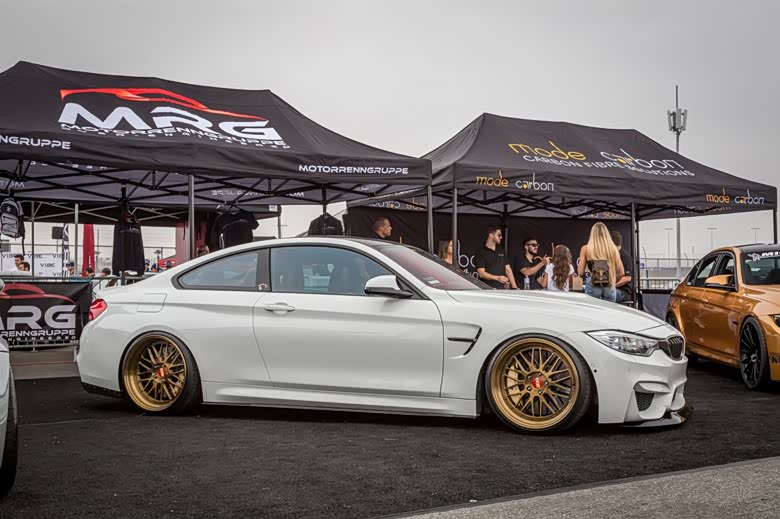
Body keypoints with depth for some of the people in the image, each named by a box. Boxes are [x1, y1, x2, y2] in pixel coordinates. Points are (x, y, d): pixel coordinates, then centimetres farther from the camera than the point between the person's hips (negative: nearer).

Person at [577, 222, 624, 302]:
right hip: (609, 287, 2)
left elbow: (580, 273, -1)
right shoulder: (613, 249, 3)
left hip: (593, 286, -2)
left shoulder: (586, 249, 0)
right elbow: (621, 272, 4)